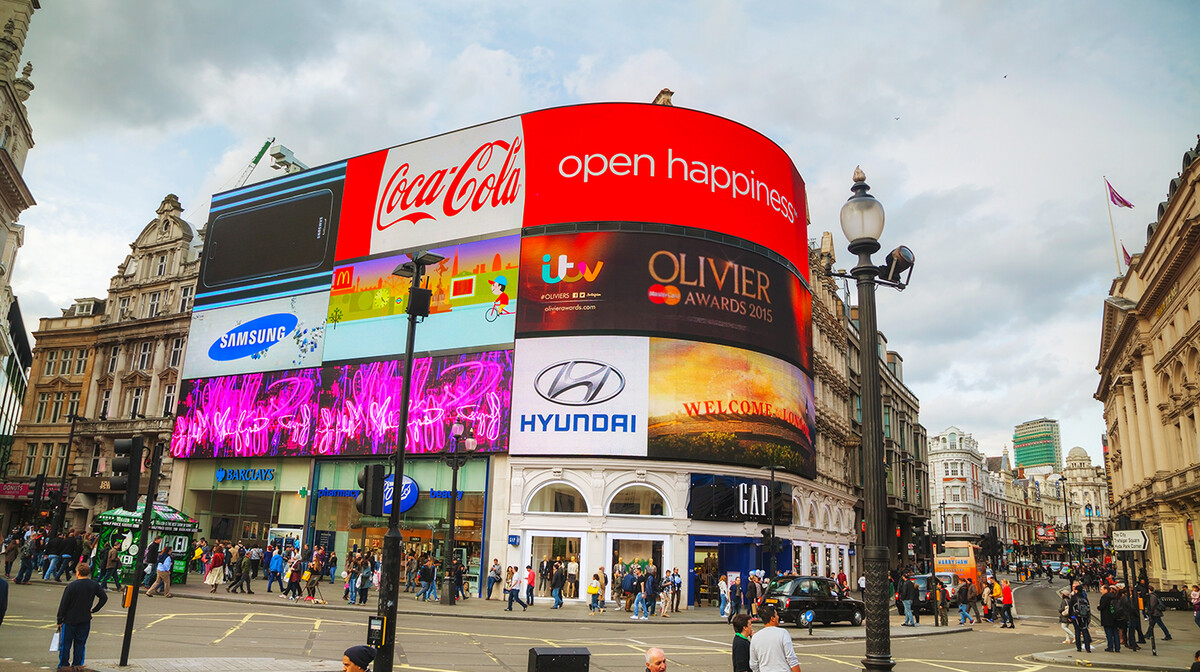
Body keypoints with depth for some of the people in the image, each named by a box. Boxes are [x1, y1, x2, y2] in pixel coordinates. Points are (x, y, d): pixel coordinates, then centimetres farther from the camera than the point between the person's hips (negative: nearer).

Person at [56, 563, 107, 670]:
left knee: (65, 644, 11)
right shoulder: (94, 585, -3)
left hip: (69, 620, -3)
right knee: (80, 644, 11)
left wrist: (59, 620, 0)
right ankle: (77, 665, 14)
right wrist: (94, 609, 8)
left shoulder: (71, 586, -13)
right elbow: (104, 598, 0)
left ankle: (63, 665, 16)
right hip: (85, 620, 3)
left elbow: (63, 604, -9)